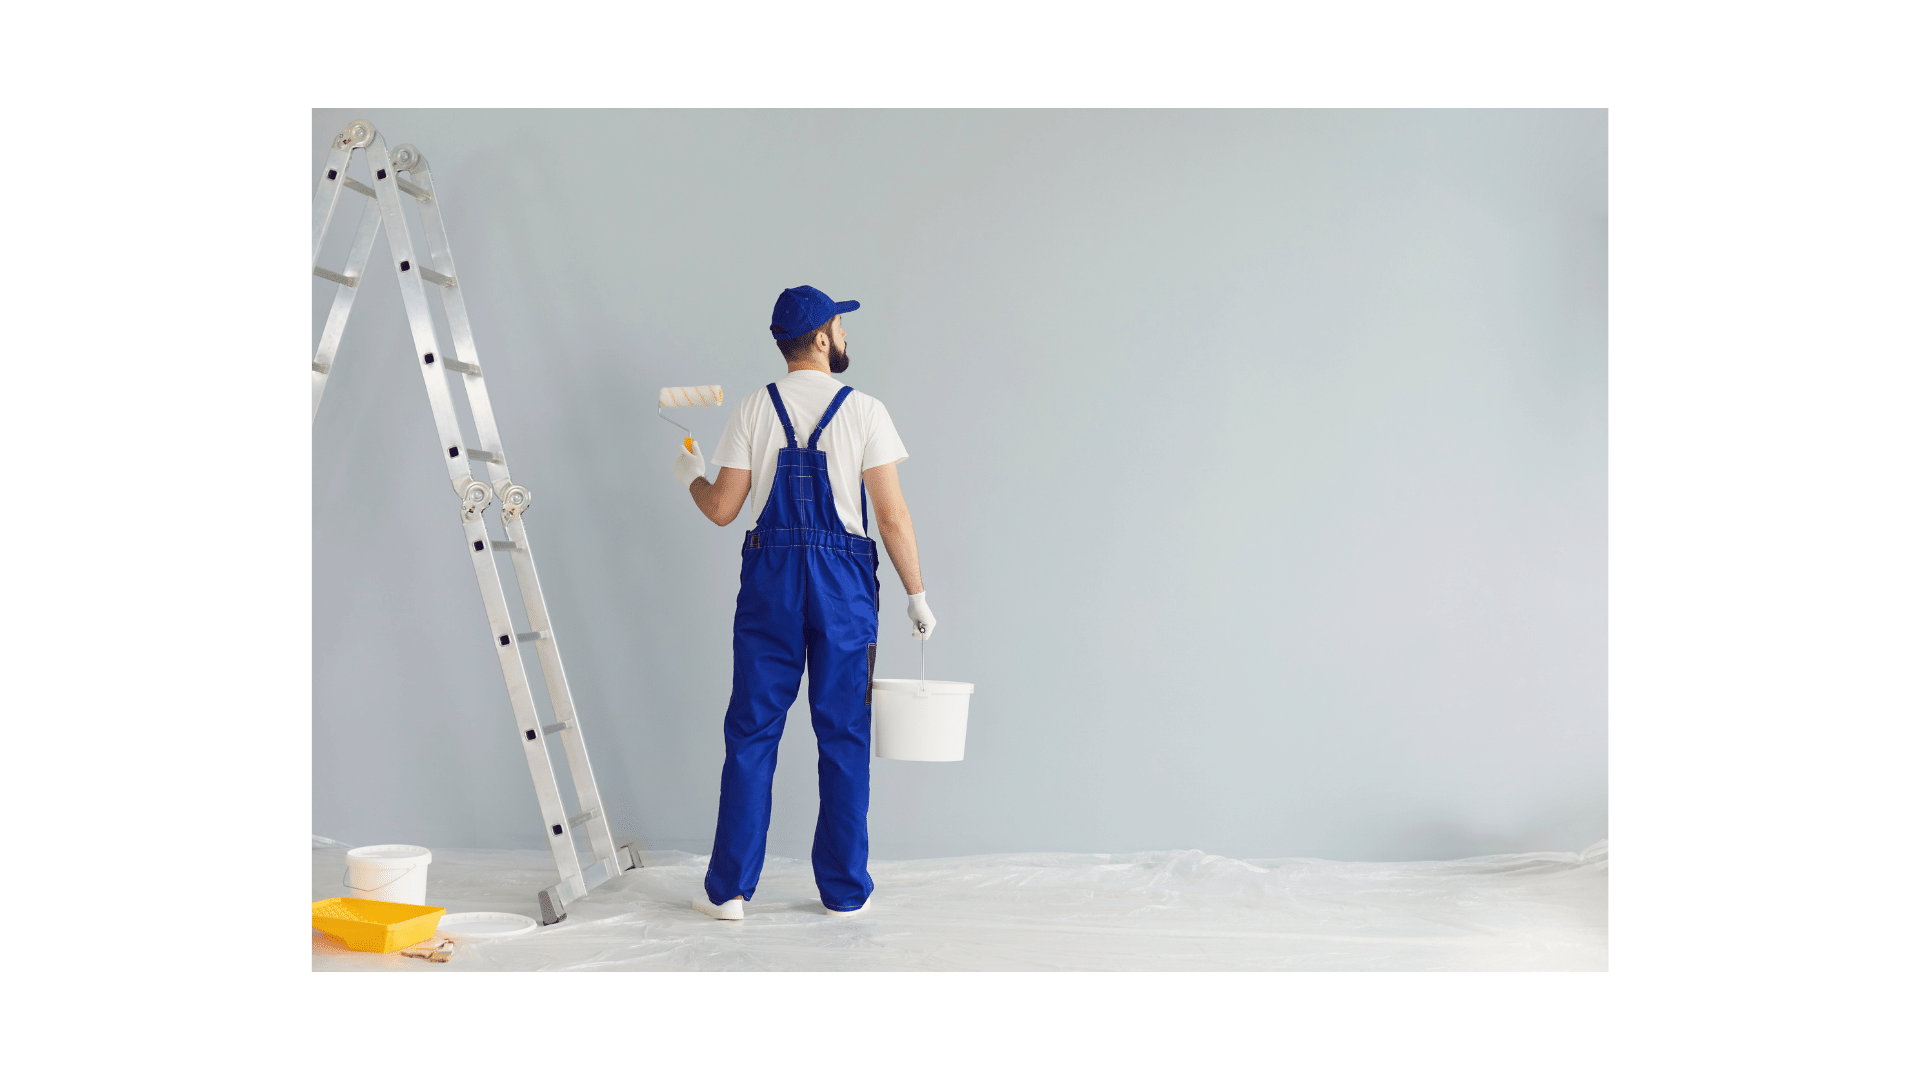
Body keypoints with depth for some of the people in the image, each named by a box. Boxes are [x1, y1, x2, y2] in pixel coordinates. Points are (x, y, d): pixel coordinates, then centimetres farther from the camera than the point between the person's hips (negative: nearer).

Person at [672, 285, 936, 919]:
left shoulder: (754, 410, 2)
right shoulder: (864, 411, -3)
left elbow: (722, 509, 2)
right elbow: (892, 515, -7)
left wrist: (689, 476, 23)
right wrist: (916, 593, 2)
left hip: (770, 578, 2)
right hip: (844, 581, -1)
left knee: (752, 732, 7)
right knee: (843, 738, 7)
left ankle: (730, 890, 11)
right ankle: (844, 892, 14)